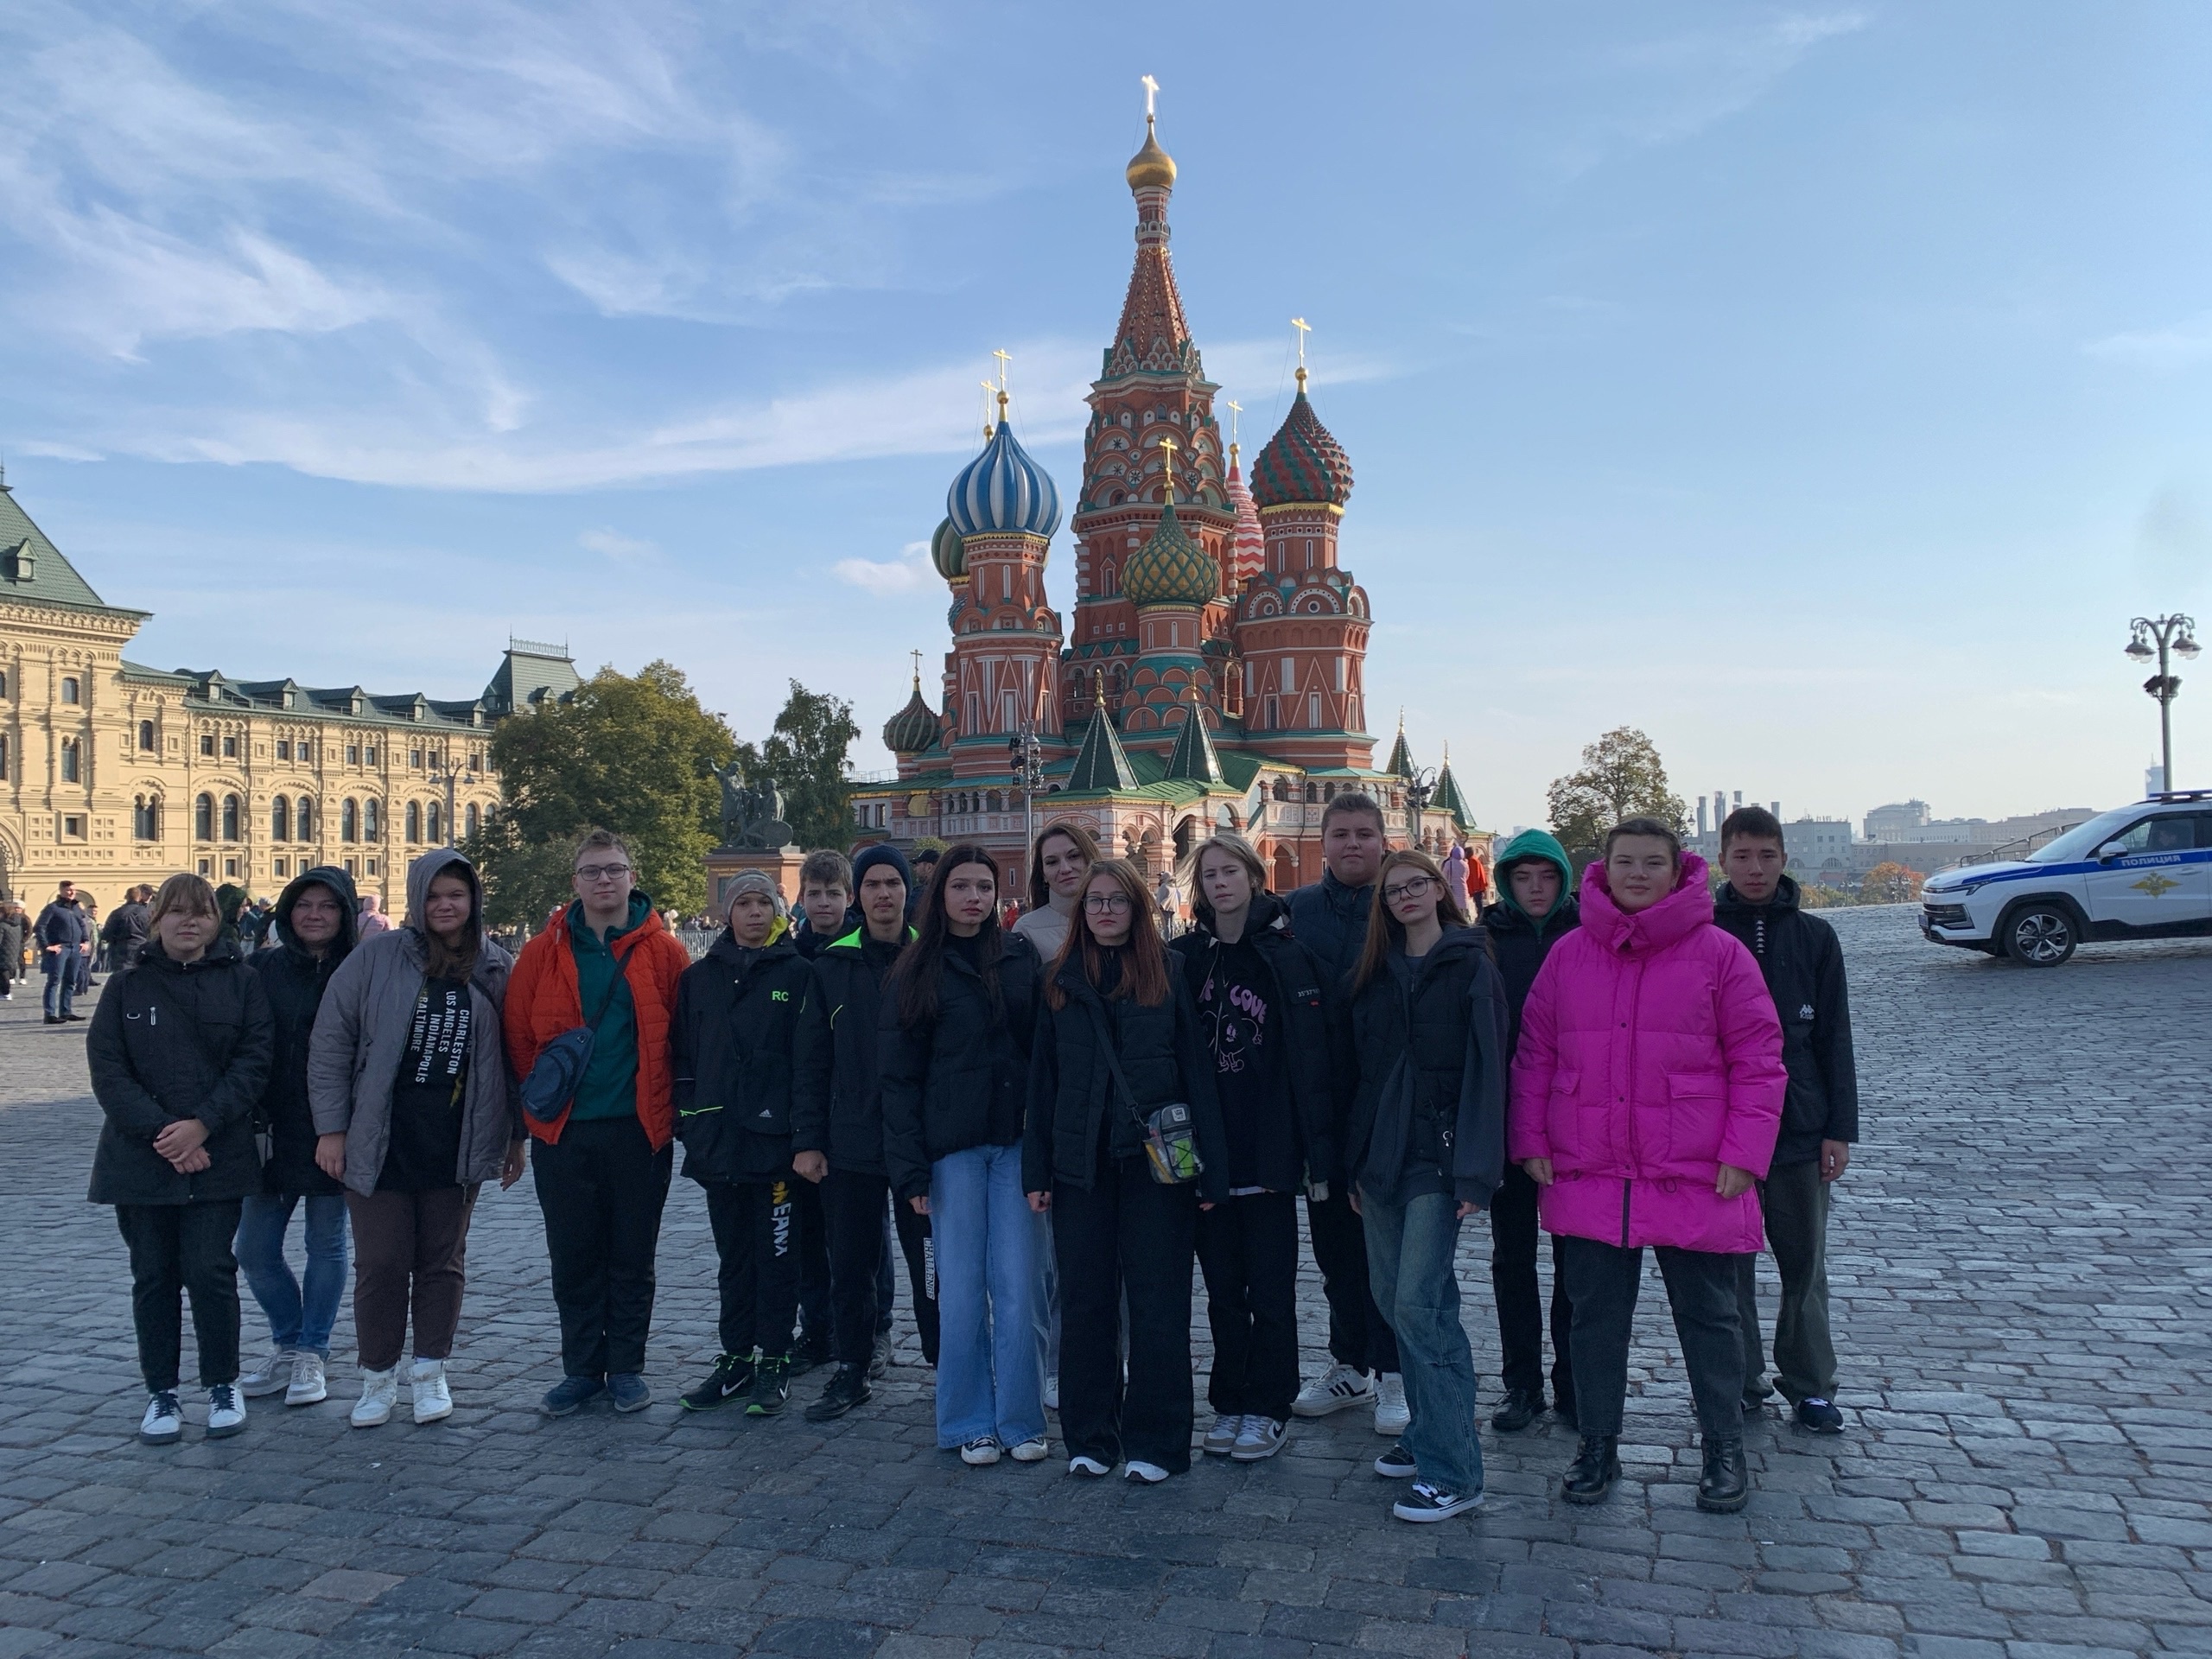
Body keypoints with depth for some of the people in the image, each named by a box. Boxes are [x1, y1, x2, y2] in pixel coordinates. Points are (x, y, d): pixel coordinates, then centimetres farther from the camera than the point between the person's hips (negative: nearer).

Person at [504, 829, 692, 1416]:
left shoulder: (664, 952, 0)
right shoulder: (544, 953, 3)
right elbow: (518, 1035, 6)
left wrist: (668, 1107, 0)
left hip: (640, 1130, -1)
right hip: (563, 1132, 1)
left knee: (632, 1257, 8)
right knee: (573, 1258, 9)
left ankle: (626, 1369, 21)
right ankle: (582, 1369, 23)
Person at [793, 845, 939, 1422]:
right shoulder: (833, 966, 5)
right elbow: (811, 1061, 4)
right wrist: (807, 1140, -1)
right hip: (849, 1146, 2)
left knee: (929, 1266, 5)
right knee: (851, 1266, 11)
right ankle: (852, 1371, 26)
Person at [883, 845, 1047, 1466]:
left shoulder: (1022, 959, 7)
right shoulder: (915, 972, 3)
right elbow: (898, 1076, 1)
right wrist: (910, 1168, -6)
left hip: (1015, 1141, 1)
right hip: (952, 1146, -1)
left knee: (1016, 1287, 1)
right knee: (961, 1288, 3)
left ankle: (1020, 1420, 14)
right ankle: (969, 1423, 16)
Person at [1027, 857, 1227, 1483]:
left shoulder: (1168, 976, 2)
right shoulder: (1061, 983, 9)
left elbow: (1197, 1073, -1)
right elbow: (1042, 1078, 9)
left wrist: (1210, 1168, -7)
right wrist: (1036, 1168, 3)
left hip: (1156, 1162, -2)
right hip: (1081, 1165, 3)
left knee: (1158, 1303, 2)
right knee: (1085, 1302, 8)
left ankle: (1154, 1441, 13)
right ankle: (1089, 1437, 20)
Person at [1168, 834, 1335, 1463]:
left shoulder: (1286, 956, -5)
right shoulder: (1184, 957, 5)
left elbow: (1310, 1056, -9)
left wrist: (1316, 1148, -14)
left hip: (1267, 1148, -3)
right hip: (1205, 1148, 3)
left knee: (1270, 1287, 5)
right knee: (1222, 1287, 12)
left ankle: (1267, 1409, 18)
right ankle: (1229, 1403, 24)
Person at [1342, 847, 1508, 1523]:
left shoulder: (1471, 968, -3)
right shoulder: (1377, 975, 14)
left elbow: (1485, 1071, -9)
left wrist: (1474, 1171, -16)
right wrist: (1356, 1163, 11)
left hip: (1437, 1159, -6)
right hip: (1382, 1159, 6)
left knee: (1419, 1303, -11)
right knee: (1394, 1300, 10)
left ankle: (1452, 1471, -4)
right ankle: (1428, 1434, 25)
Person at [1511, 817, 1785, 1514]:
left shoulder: (1719, 953, -4)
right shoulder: (1568, 954, 4)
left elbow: (1758, 1060, -3)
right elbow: (1535, 1055, 8)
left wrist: (1743, 1154, -9)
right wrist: (1529, 1141, 3)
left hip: (1695, 1178, -2)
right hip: (1587, 1176, 2)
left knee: (1708, 1317, 13)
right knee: (1595, 1318, 12)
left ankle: (1725, 1452, 31)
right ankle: (1597, 1448, 28)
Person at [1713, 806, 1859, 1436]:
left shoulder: (1814, 937, 3)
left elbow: (1834, 1039, 5)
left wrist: (1840, 1129, 0)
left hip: (1800, 1130, 1)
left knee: (1805, 1266, 9)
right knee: (1729, 1266, 8)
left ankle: (1810, 1384, 22)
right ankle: (1739, 1383, 21)